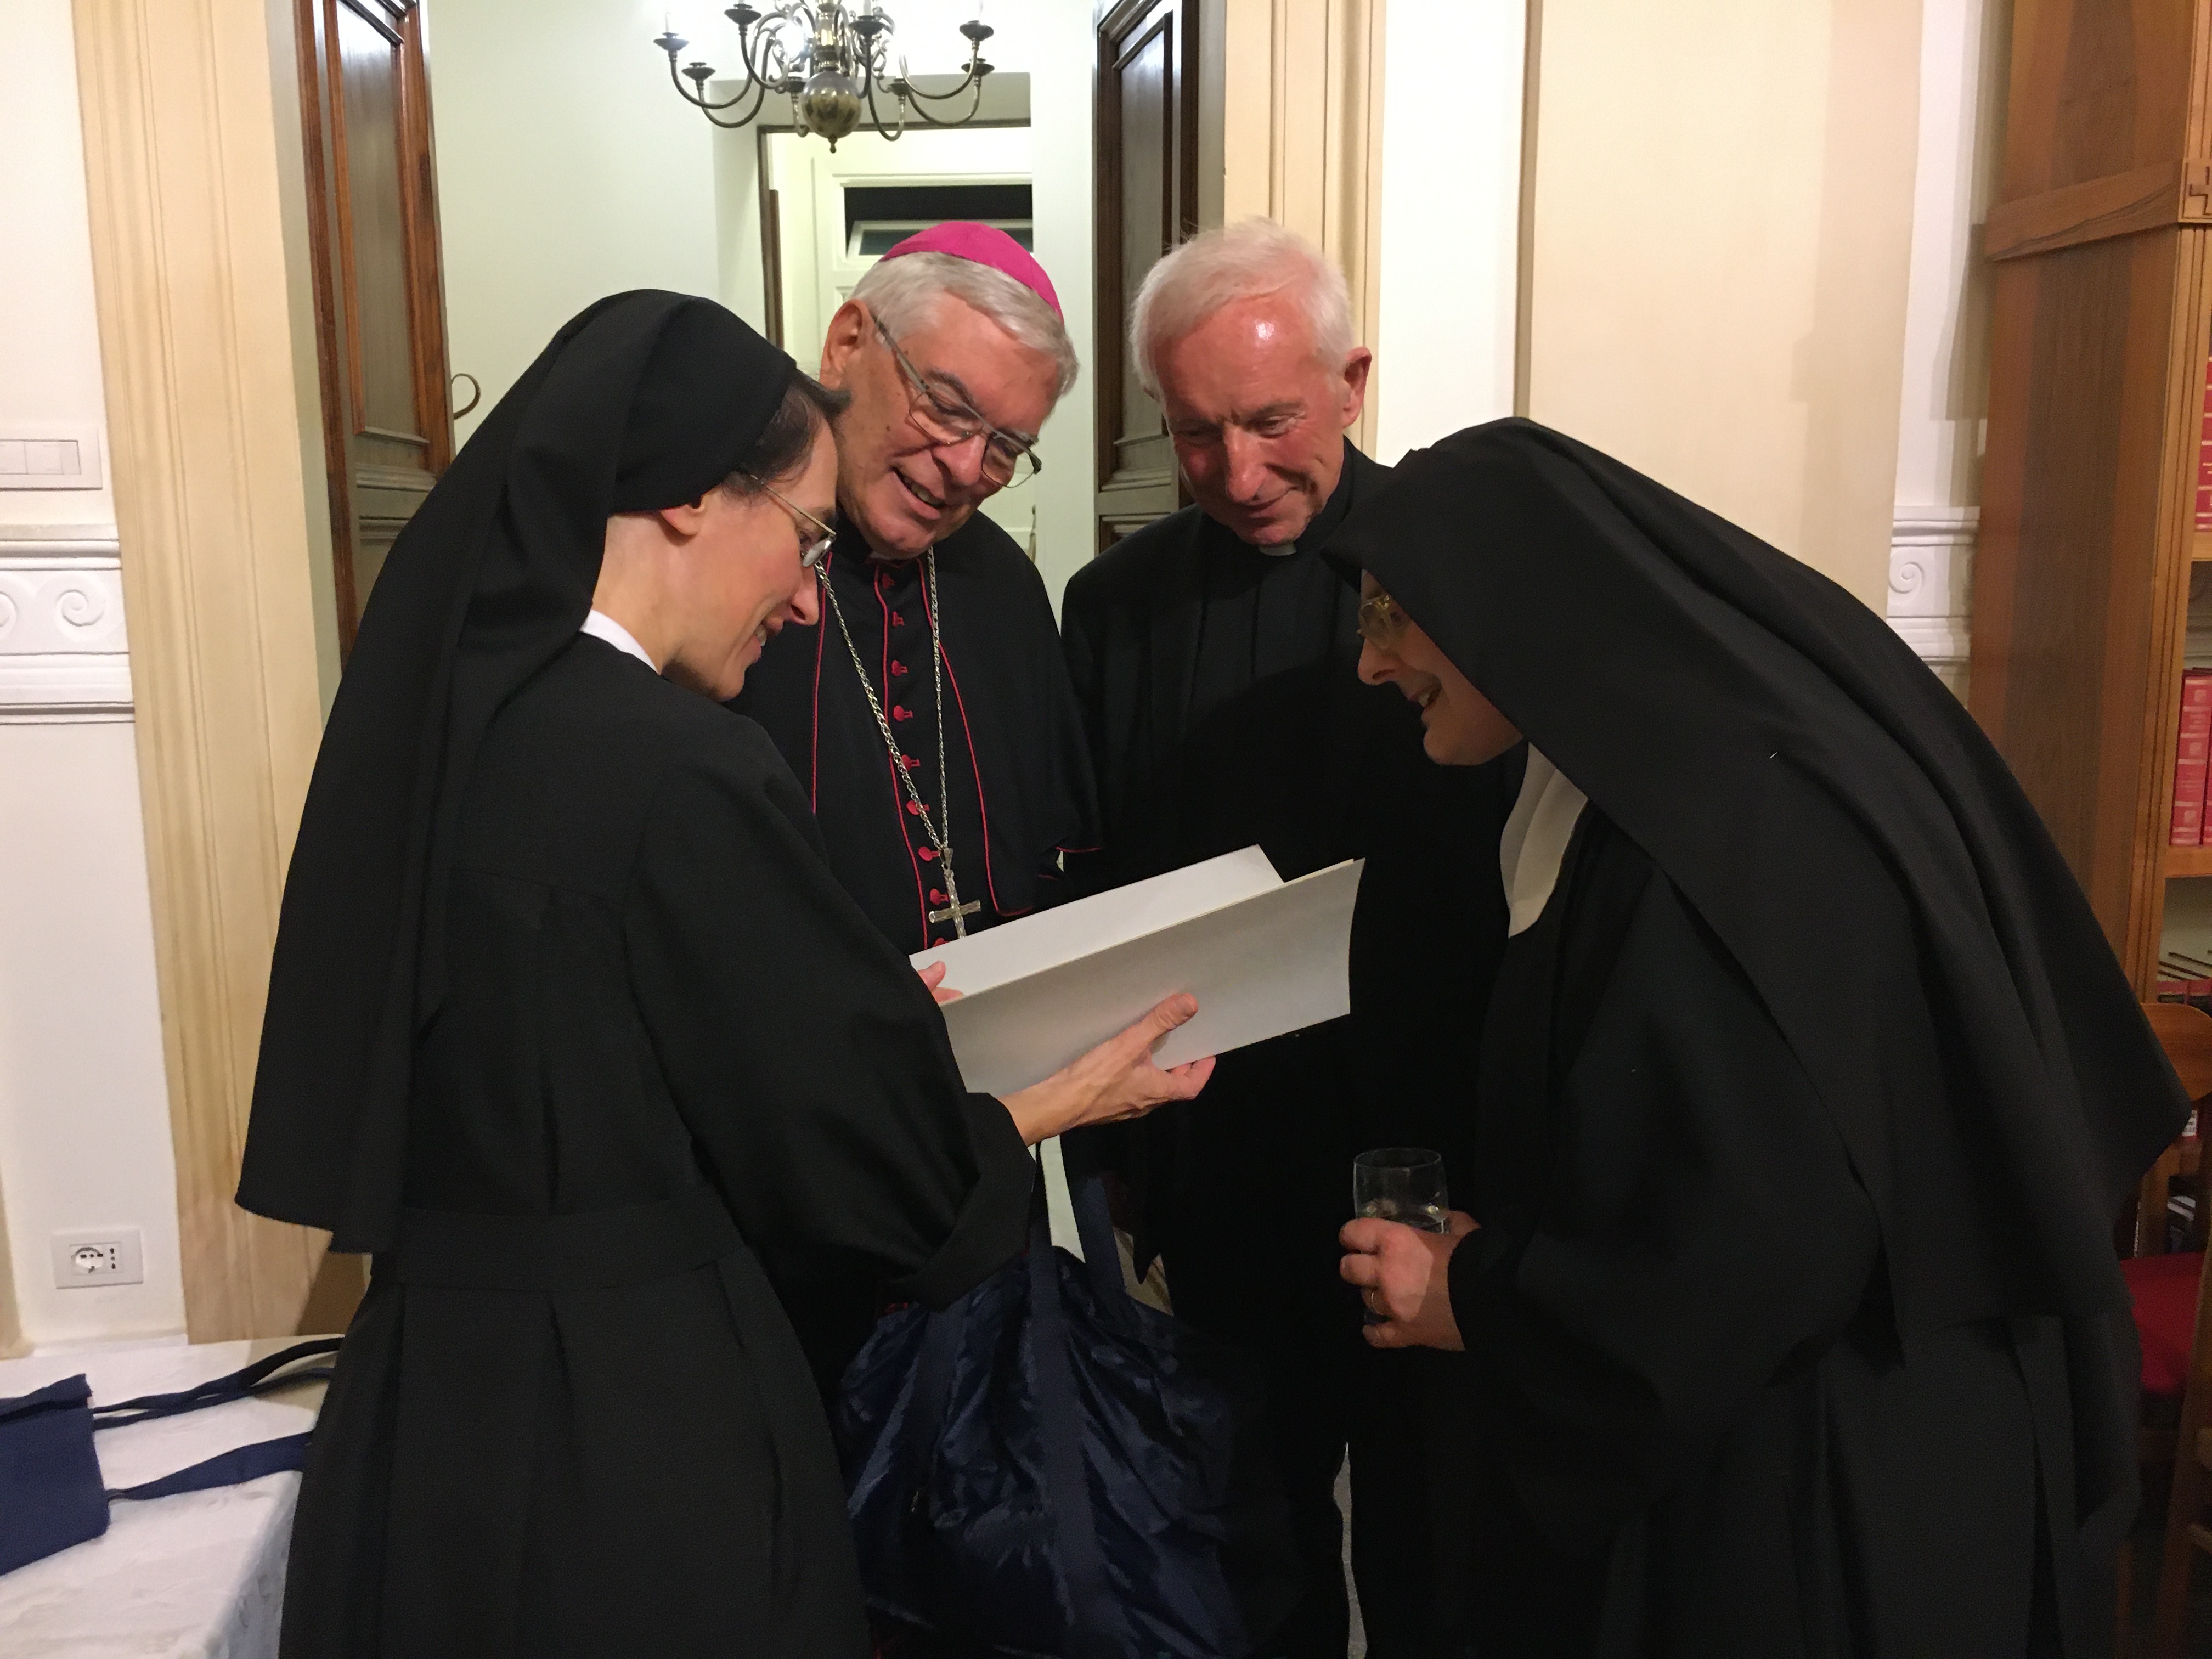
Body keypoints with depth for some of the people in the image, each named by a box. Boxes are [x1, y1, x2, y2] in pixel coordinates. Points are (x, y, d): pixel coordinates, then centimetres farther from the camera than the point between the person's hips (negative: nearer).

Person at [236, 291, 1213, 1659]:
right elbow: (857, 1147, -15)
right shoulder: (680, 766, -24)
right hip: (640, 1428, -7)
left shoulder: (437, 707, -1)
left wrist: (870, 1009, 17)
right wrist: (1072, 1097, 3)